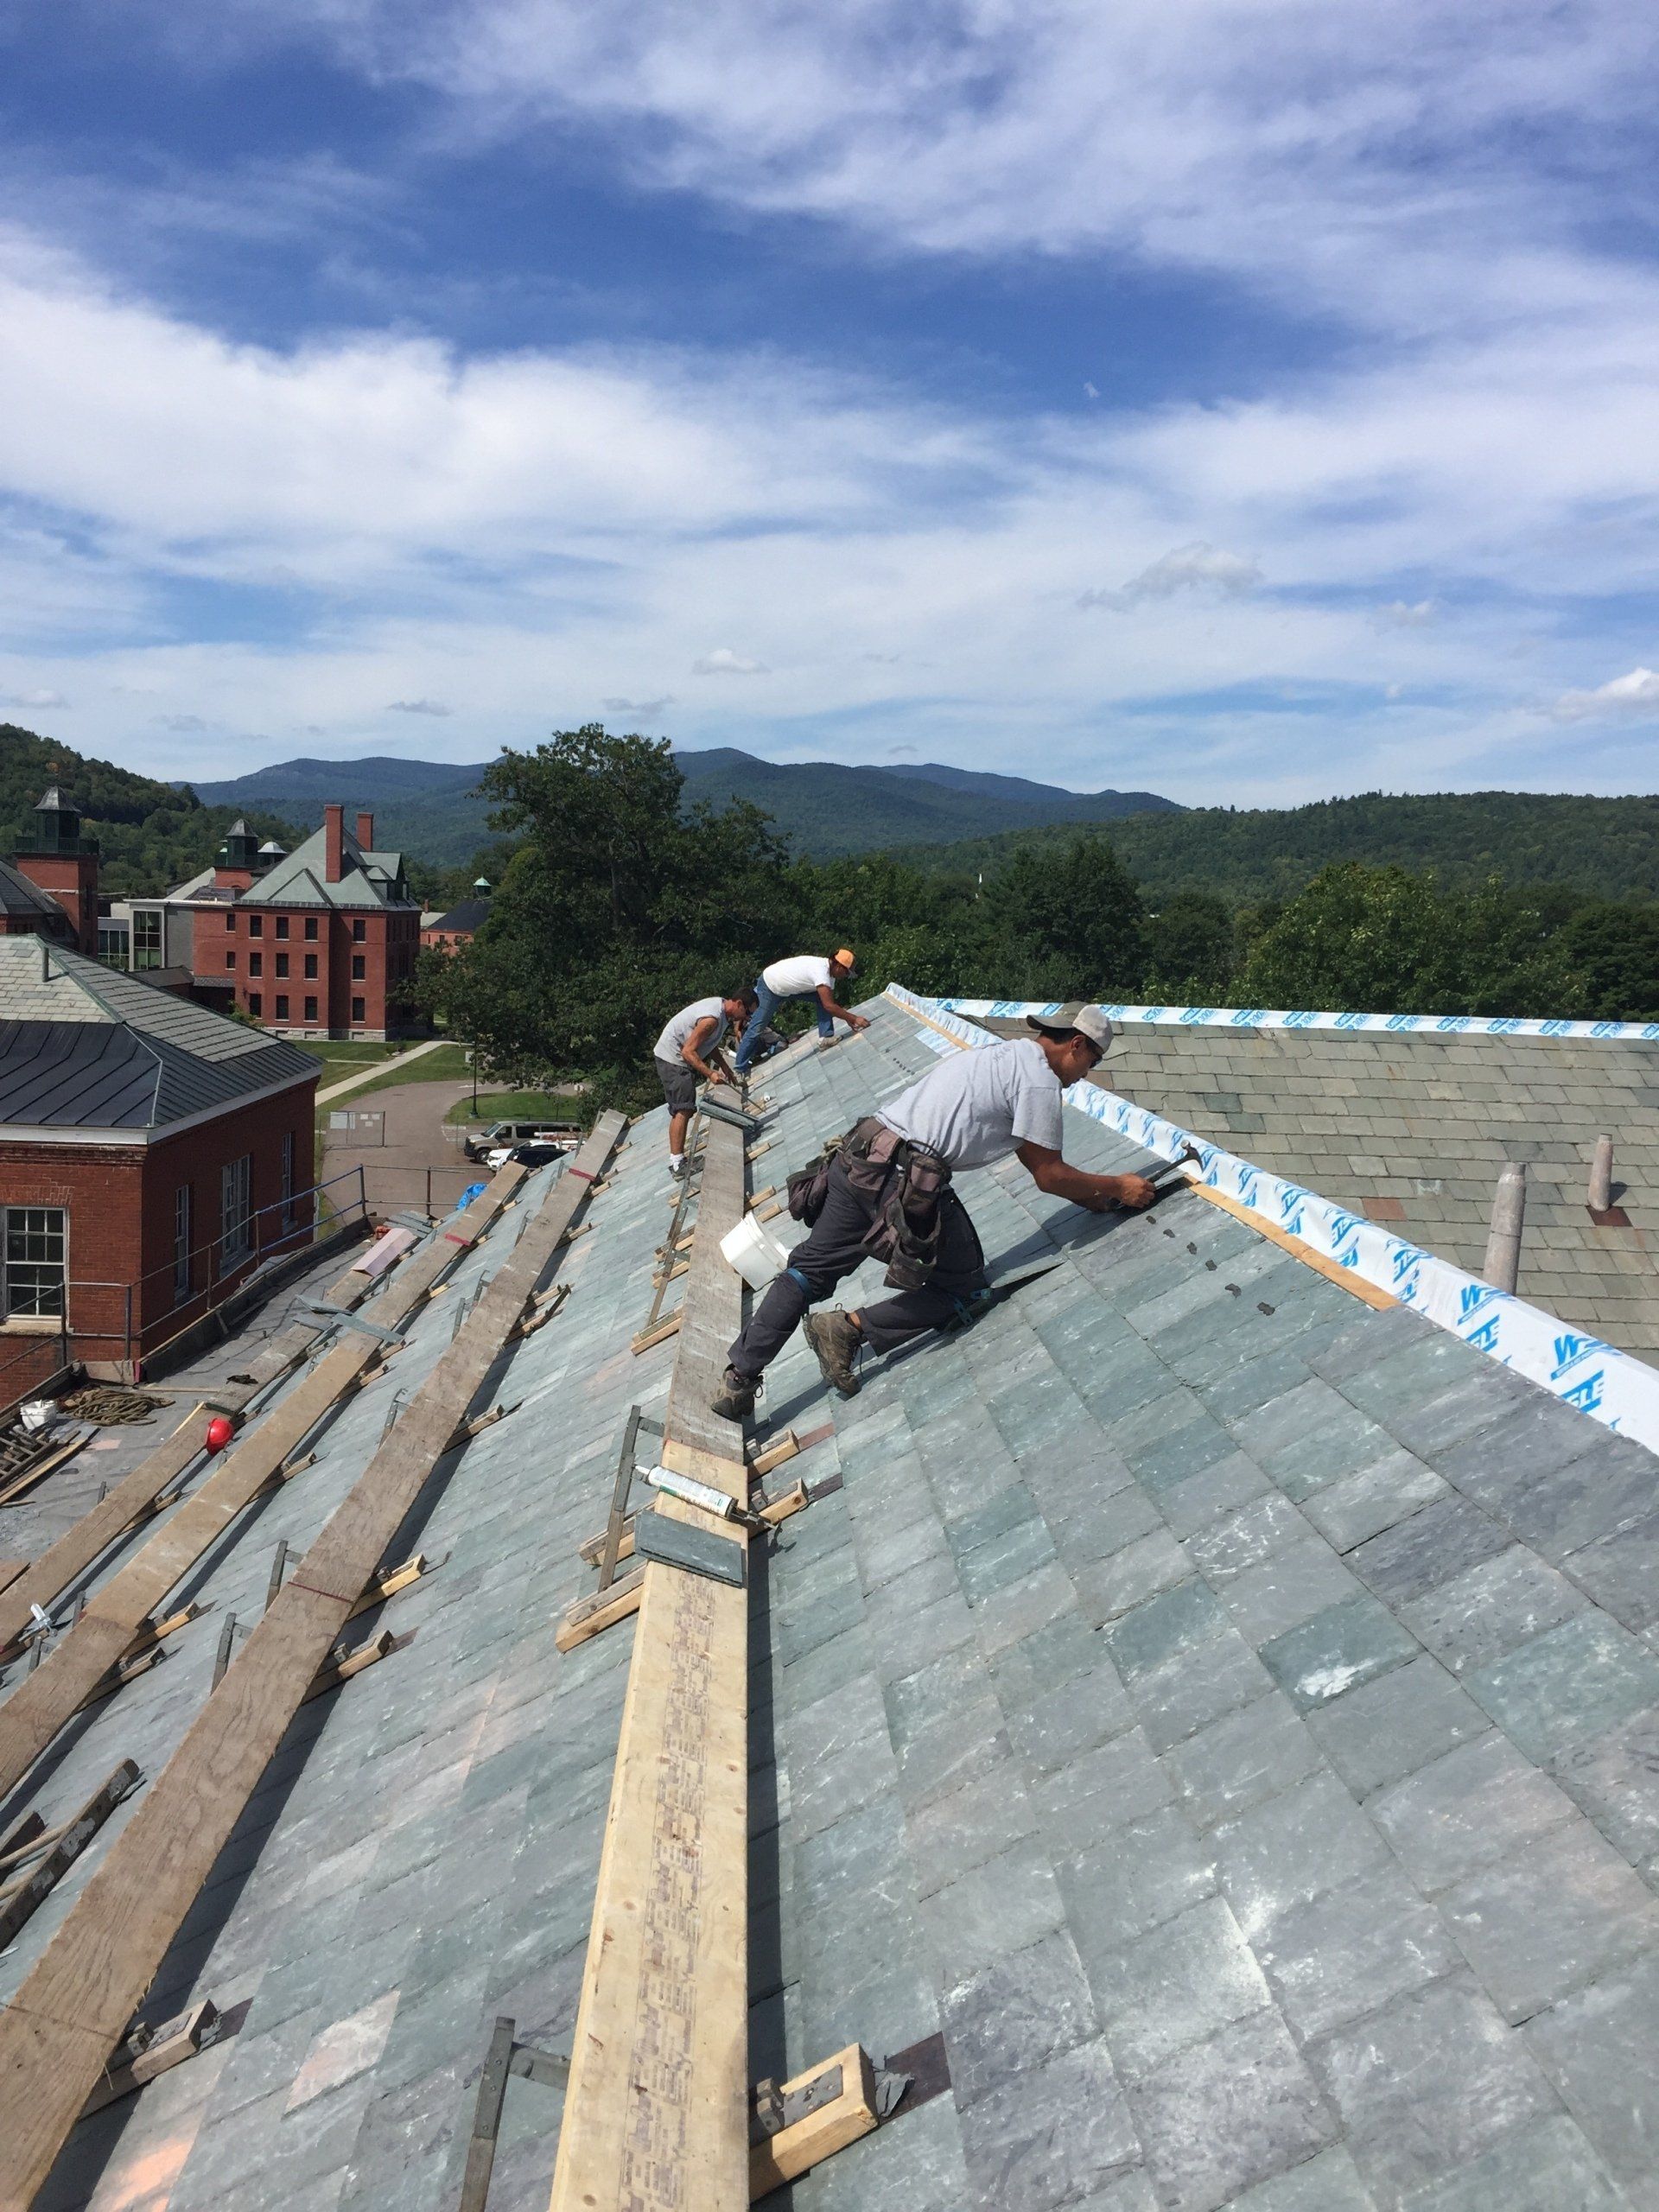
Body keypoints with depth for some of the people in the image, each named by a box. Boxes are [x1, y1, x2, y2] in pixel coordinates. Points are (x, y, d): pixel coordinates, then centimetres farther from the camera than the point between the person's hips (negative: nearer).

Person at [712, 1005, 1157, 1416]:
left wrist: (1089, 1196, 32)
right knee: (961, 1288, 10)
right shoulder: (1040, 1080, -4)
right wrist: (1118, 1187, 13)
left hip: (859, 1156, 9)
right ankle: (850, 1329, 0)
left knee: (809, 1272, 15)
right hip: (907, 1178, -9)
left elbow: (1035, 1159, 31)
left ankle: (737, 1381, 14)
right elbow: (1048, 1175, 1)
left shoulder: (1005, 1054, 25)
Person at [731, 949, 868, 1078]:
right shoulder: (821, 971, -35)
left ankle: (826, 1037, -6)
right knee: (757, 1028, -3)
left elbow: (830, 1002, 1)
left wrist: (848, 1019, -8)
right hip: (769, 987, -8)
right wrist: (853, 1018, -34)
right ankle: (740, 1069, 7)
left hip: (790, 987, 8)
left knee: (823, 999, -7)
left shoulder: (830, 972, -7)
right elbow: (829, 1006, -38)